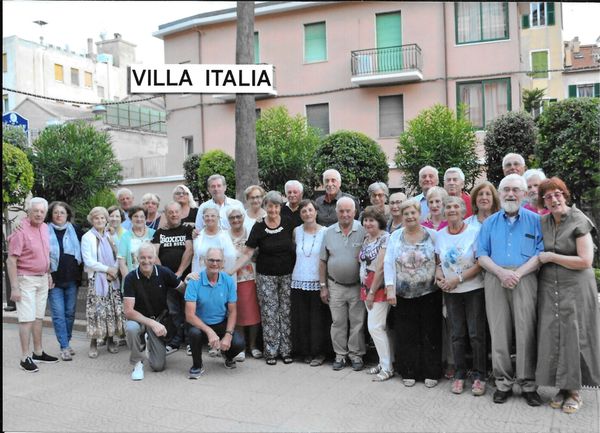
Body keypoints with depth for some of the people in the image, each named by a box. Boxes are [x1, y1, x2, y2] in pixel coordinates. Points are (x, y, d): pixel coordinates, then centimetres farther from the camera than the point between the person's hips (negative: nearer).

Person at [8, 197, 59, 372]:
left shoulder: (45, 228, 6)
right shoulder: (21, 230, -15)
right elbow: (11, 260, -16)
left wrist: (49, 275, 14)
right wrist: (14, 287, -17)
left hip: (43, 279, 7)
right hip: (26, 279, -7)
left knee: (39, 317, 13)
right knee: (27, 318, -5)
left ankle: (38, 352, 23)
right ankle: (25, 357, 2)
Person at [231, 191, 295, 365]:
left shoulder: (288, 223, -1)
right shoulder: (259, 228, -5)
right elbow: (247, 253, -3)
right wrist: (231, 271, -11)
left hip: (287, 275, 1)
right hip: (266, 276, -1)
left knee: (286, 312, 5)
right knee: (269, 313, 2)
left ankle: (286, 350, 16)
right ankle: (271, 351, 13)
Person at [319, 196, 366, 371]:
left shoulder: (363, 231, -7)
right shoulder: (329, 232, 2)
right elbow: (323, 261, 7)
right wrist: (323, 286, 5)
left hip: (357, 286, -2)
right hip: (335, 286, 2)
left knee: (357, 322, 6)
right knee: (338, 322, 10)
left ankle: (356, 354, 20)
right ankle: (340, 354, 22)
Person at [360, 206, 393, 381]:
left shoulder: (385, 238, -13)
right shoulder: (366, 239, 12)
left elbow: (381, 267, -18)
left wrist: (372, 292, -17)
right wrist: (366, 290, 10)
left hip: (380, 288, -8)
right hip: (367, 288, 8)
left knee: (375, 327, -8)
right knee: (380, 327, 13)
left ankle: (387, 367, 2)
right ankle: (384, 362, 22)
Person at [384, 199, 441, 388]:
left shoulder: (432, 235, 1)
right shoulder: (395, 236, 4)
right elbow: (388, 263, 0)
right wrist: (390, 287, -8)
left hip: (429, 294, -1)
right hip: (403, 295, 1)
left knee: (430, 335, 5)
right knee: (406, 336, 6)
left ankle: (431, 373, 18)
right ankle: (409, 372, 19)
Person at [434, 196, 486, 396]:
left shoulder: (474, 231, -9)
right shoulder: (440, 235, 4)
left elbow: (480, 263, -11)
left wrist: (458, 279, -17)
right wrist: (439, 276, -7)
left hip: (474, 289, -3)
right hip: (450, 292, 4)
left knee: (476, 334, -1)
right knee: (457, 334, 9)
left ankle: (479, 376, 13)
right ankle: (459, 375, 21)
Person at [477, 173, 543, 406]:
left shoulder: (535, 221, 8)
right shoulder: (490, 223, 14)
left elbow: (540, 254, -1)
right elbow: (482, 255, 8)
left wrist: (518, 273, -13)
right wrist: (501, 272, -9)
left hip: (525, 280, -2)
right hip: (495, 280, 2)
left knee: (526, 332, -4)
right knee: (499, 332, 2)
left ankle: (528, 384, 6)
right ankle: (503, 383, 11)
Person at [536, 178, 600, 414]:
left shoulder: (579, 221, -8)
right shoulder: (542, 223, 8)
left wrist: (551, 257, -12)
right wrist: (540, 259, 3)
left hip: (575, 288, -4)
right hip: (549, 288, 5)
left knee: (574, 336, 0)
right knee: (552, 336, 3)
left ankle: (575, 390, 13)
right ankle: (562, 387, 16)